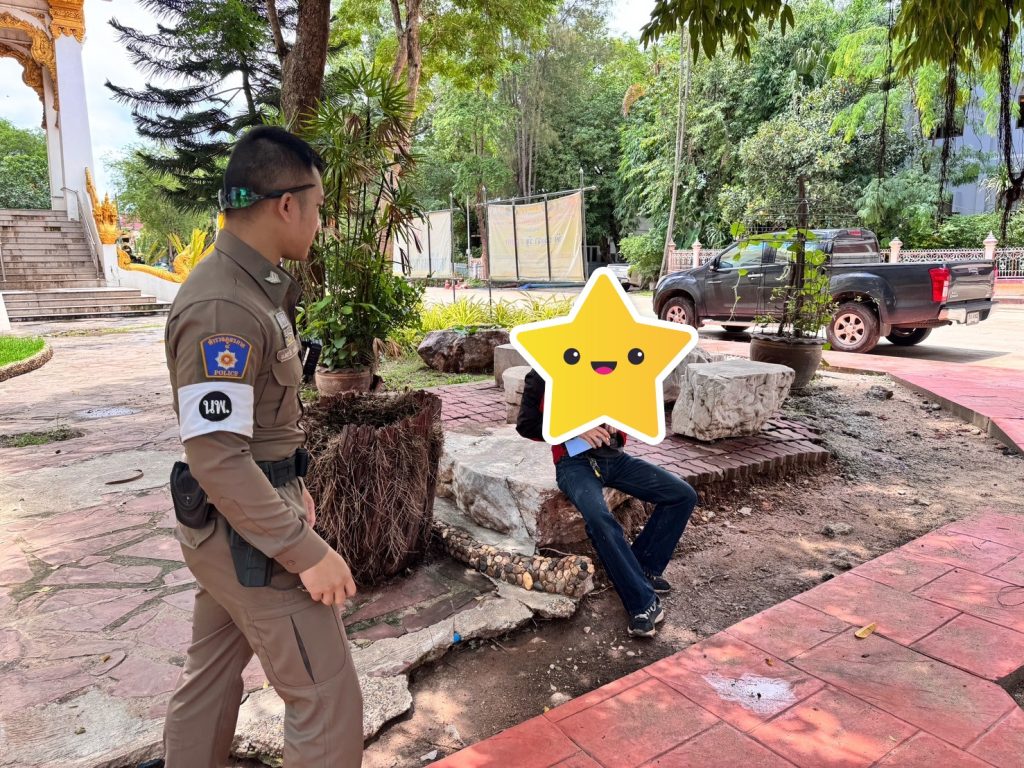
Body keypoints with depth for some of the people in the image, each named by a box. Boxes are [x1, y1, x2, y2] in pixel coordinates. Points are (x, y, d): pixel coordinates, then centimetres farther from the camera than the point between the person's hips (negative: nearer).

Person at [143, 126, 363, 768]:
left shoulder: (256, 286, 7)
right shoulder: (224, 307, -24)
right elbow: (216, 458, -27)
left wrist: (292, 484, 20)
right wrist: (307, 551, -23)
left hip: (233, 526, 10)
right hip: (248, 532, -10)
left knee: (215, 667, 24)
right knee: (328, 696, 2)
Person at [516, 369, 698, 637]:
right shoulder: (543, 376, -5)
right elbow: (526, 425, -4)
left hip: (615, 456, 5)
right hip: (575, 461, -5)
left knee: (684, 495, -7)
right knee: (598, 517, -35)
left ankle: (643, 567, 2)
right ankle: (643, 601, -21)